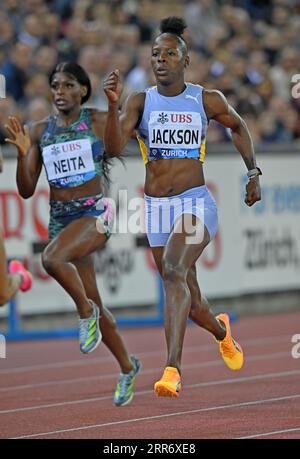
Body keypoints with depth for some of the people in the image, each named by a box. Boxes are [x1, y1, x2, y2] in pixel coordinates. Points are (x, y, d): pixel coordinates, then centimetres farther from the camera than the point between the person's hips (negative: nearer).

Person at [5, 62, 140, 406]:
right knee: (93, 304, 11)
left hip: (94, 213, -5)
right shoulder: (41, 131, 6)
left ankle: (86, 311, -10)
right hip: (59, 219, 5)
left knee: (52, 259, -35)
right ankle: (127, 367, 30)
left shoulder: (98, 122, -3)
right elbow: (26, 191, 6)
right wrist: (22, 152, -11)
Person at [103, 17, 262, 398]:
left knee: (174, 271, -30)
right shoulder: (140, 102, 1)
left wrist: (253, 172, 14)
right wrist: (113, 105, -27)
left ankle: (173, 369, -37)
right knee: (188, 301, 14)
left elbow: (237, 126, 21)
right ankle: (222, 331, 50)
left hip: (196, 202, -3)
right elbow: (114, 148, -13)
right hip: (156, 208, 3)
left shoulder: (206, 100, 0)